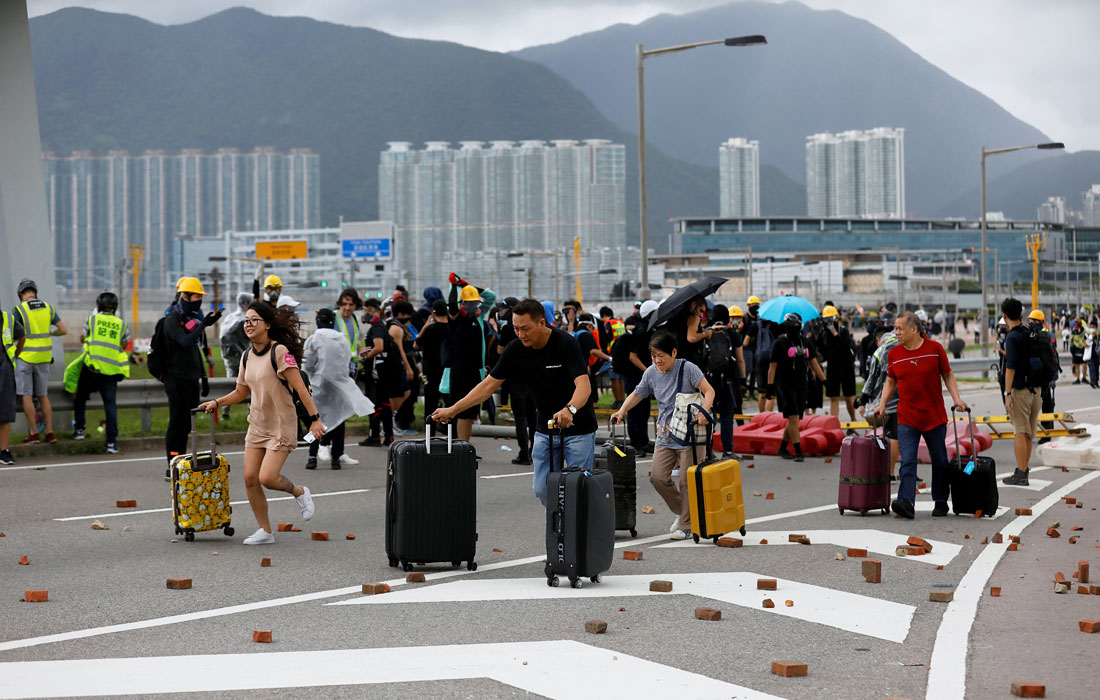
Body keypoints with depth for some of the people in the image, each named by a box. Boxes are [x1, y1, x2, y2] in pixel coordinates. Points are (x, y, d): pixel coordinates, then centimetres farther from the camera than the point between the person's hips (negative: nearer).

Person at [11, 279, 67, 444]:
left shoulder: (19, 310, -12)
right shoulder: (48, 308, 4)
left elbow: (18, 338, -17)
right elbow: (63, 330, 3)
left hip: (25, 357, -5)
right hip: (44, 357, 5)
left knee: (26, 396, 2)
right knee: (43, 396, 13)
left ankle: (33, 433, -1)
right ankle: (49, 432, 7)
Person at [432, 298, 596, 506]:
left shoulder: (566, 344, -22)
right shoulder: (515, 349, -5)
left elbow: (583, 385, -33)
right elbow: (489, 384, 1)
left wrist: (569, 409, -54)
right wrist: (452, 409, -5)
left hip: (578, 428, -5)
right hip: (545, 427, 6)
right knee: (542, 489, 3)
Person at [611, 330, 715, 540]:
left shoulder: (687, 368, -9)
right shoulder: (651, 373, 5)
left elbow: (709, 391, -13)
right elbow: (637, 394, 18)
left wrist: (703, 412, -30)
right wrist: (622, 411, 2)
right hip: (665, 436, 5)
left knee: (687, 481, -3)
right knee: (658, 477, -5)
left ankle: (686, 526, 9)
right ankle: (681, 511, 18)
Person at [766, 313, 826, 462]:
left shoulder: (806, 342, 10)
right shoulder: (780, 343, -4)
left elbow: (814, 363, 16)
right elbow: (773, 366, -4)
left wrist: (824, 381, 12)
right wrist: (770, 386, -10)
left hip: (802, 385, 5)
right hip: (785, 384, -5)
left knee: (794, 419, 9)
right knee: (793, 418, -13)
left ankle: (782, 449, 23)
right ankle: (798, 452, -14)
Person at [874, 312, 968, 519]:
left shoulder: (935, 348, -2)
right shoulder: (894, 354, 4)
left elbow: (948, 375, 6)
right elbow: (891, 381, 15)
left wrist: (956, 398, -5)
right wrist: (883, 404, 3)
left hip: (934, 417, -1)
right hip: (906, 419, 1)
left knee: (940, 462, 10)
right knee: (907, 462, -12)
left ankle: (941, 502, 25)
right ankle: (907, 503, -22)